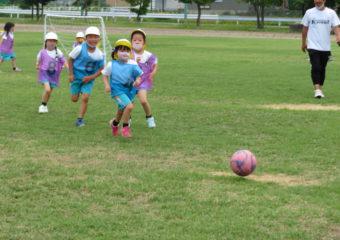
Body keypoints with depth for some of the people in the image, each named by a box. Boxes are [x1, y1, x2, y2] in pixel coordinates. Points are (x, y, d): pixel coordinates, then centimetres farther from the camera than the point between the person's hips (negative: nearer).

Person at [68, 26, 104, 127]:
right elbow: (70, 60, -4)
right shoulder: (80, 49, -15)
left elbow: (101, 69, -1)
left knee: (85, 98, -11)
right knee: (74, 99, 4)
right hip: (77, 76, -1)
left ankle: (80, 119, -2)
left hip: (88, 78, 1)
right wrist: (71, 74, -9)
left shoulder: (99, 54, -10)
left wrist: (91, 77, -14)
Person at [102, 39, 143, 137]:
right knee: (129, 106, -26)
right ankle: (125, 127, -7)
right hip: (117, 91, -4)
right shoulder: (111, 65, -9)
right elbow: (105, 74, 4)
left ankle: (114, 123, 57)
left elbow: (139, 75, -1)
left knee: (121, 110, 25)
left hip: (130, 91, 4)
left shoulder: (133, 64, -7)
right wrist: (107, 85, -10)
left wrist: (138, 80, -23)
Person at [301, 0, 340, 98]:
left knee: (322, 68, 9)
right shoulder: (309, 13, 3)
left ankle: (320, 89, 20)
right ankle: (317, 90, -17)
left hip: (326, 47, 2)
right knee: (316, 67, -14)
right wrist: (303, 43, 11)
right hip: (313, 46, -2)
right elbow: (305, 28, 10)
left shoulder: (331, 13, 3)